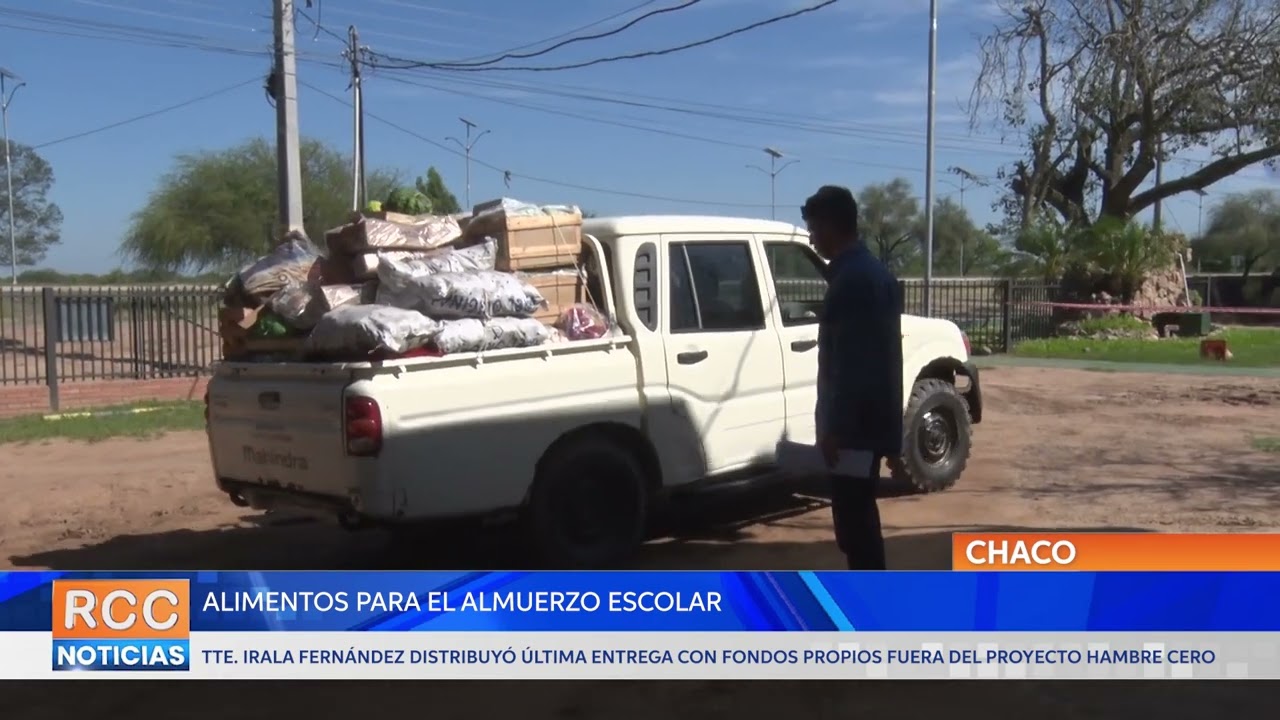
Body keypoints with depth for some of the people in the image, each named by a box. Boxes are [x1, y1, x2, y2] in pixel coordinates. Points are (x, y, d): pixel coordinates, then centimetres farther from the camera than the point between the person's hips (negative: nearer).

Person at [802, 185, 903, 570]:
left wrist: (833, 426, -19)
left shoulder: (851, 278, -19)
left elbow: (849, 362, -23)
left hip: (854, 423, -11)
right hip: (871, 418, 11)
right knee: (859, 513, 17)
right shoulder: (874, 271, 14)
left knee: (852, 518, -4)